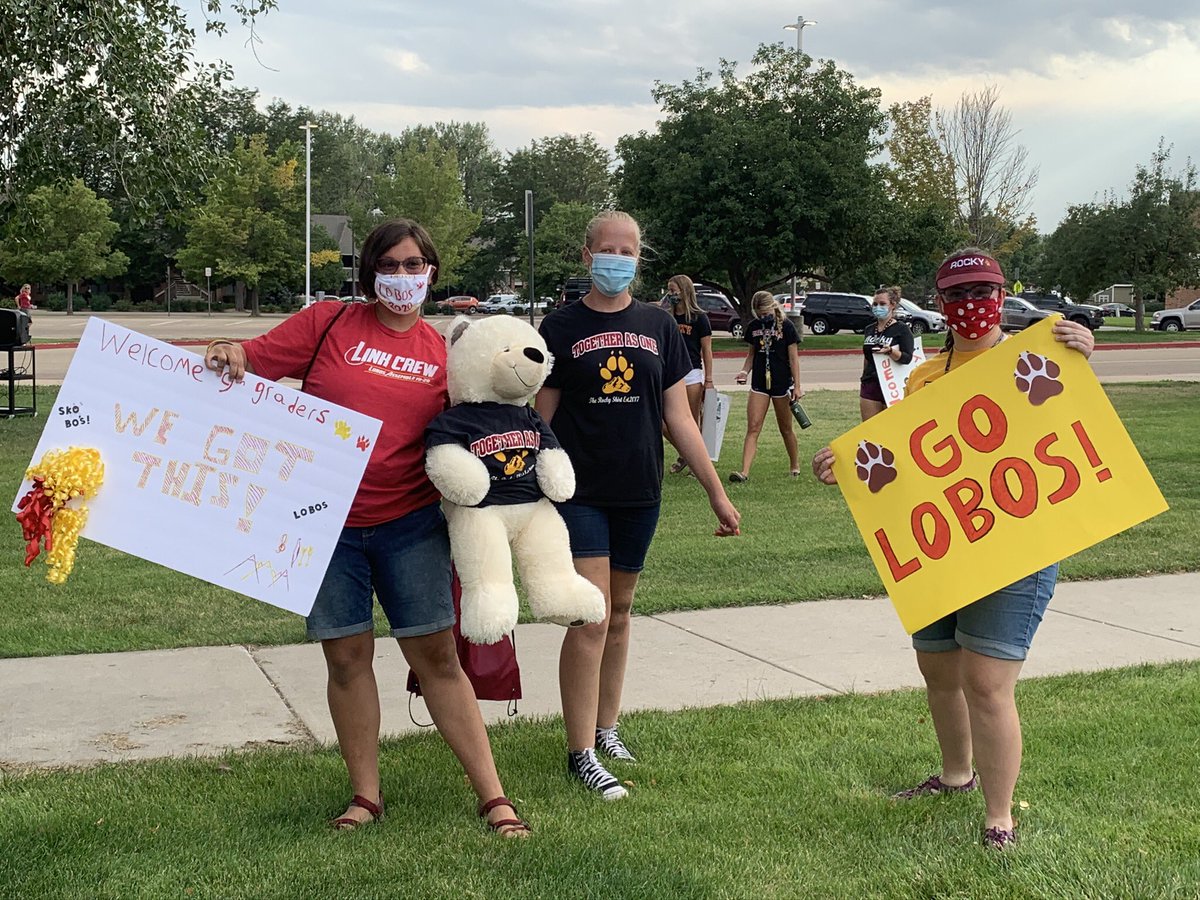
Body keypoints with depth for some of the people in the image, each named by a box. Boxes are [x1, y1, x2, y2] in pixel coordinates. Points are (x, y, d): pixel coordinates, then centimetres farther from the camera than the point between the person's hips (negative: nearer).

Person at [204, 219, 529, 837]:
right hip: (326, 523, 0)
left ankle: (492, 797, 8)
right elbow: (256, 357, 1)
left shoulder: (441, 351, 5)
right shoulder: (329, 323, 0)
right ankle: (365, 796, 21)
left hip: (410, 521, 0)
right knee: (347, 655, 6)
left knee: (436, 654, 2)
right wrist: (230, 354, -19)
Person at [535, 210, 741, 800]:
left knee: (619, 614, 13)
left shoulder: (657, 327, 7)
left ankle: (605, 726, 29)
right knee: (590, 620, -9)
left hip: (639, 494, 4)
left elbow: (679, 418, 8)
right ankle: (581, 753, -2)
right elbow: (541, 419, 2)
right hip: (579, 492, -3)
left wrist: (717, 493, 6)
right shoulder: (561, 328, 0)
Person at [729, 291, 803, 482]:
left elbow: (793, 358, -5)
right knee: (753, 428, -8)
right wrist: (744, 371, -3)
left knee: (785, 429, 10)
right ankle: (744, 471, -15)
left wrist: (797, 386, -8)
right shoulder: (754, 327, 5)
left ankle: (795, 466, 28)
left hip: (782, 383, -3)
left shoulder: (786, 326, -6)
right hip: (759, 382, 3)